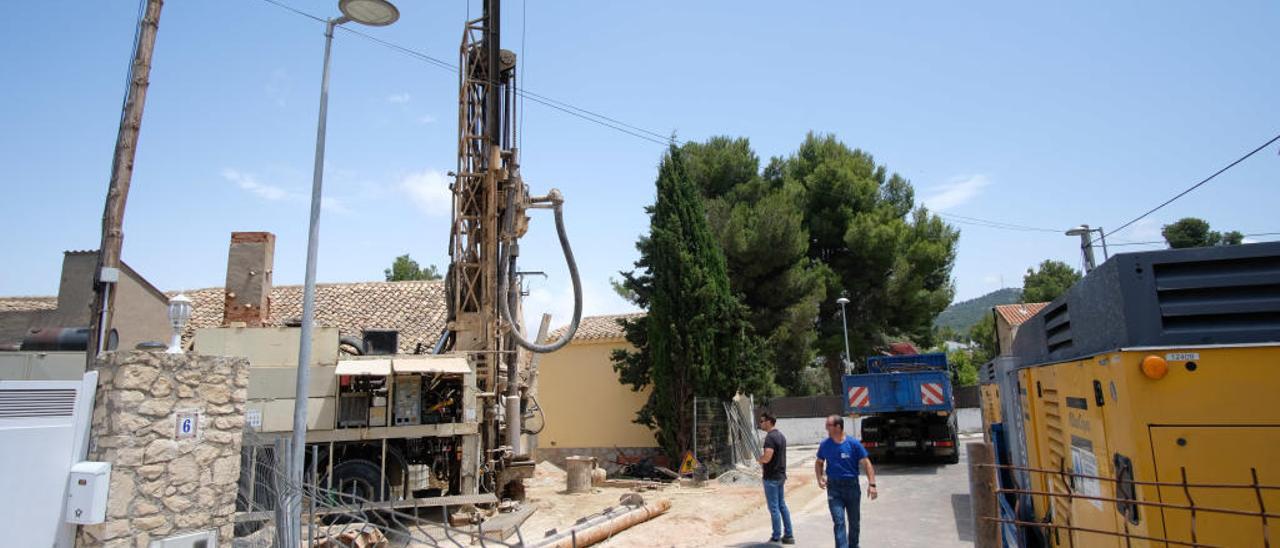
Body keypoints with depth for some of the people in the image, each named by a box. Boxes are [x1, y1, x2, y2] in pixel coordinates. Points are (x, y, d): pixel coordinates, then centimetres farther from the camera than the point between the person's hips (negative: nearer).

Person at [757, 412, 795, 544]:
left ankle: (776, 537, 8)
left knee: (774, 507, 0)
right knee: (782, 505, 15)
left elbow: (767, 458, -28)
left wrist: (758, 459, -8)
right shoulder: (781, 435, 10)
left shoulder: (770, 437, -20)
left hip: (771, 477, -9)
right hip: (780, 475, 9)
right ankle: (788, 535, 19)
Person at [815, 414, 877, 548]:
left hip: (852, 486, 0)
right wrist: (820, 478, -4)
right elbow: (819, 462, 12)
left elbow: (866, 464, -6)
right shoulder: (825, 445, -1)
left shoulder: (853, 444, -8)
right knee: (839, 521, -8)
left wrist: (871, 484, -15)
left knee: (854, 521, 14)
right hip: (834, 488, 0)